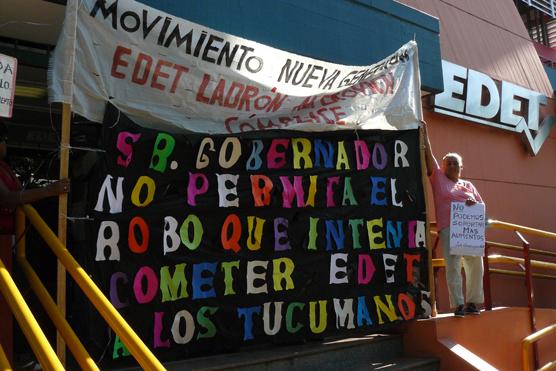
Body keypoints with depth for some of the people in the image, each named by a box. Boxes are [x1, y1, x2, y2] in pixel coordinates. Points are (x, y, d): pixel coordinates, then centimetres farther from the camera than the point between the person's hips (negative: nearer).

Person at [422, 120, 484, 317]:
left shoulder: (468, 185, 22)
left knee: (476, 265, 1)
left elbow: (482, 205, 20)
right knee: (452, 266, -9)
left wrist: (474, 203, -2)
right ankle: (458, 304, -5)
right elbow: (428, 156, 5)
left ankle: (473, 302, 13)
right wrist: (425, 135, 2)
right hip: (448, 228, -4)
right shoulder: (438, 178, 12)